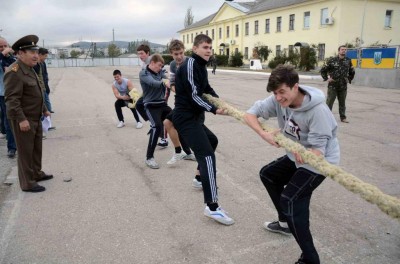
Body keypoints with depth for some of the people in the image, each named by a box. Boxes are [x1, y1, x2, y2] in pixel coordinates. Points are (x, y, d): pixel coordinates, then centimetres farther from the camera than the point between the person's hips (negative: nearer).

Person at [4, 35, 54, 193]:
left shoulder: (29, 69, 12)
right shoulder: (14, 72, -19)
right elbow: (12, 99, -23)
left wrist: (44, 109, 23)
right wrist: (21, 119, -26)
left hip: (35, 118, 10)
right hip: (23, 119, -9)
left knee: (36, 148, 19)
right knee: (26, 151, 0)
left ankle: (36, 173, 35)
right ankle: (27, 183, 10)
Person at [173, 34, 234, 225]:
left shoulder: (201, 65, 17)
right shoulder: (190, 64, -14)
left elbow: (206, 88, 22)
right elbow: (194, 95, -20)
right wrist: (214, 110, -16)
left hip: (194, 117, 11)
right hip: (186, 118, -11)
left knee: (211, 141, 29)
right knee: (207, 155, -20)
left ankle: (202, 179, 41)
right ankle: (212, 207, -23)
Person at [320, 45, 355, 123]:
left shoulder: (348, 61, 7)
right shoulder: (332, 60, -6)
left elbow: (352, 72, 22)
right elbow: (323, 70, -2)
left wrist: (349, 79, 13)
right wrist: (326, 78, -7)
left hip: (343, 86, 4)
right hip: (332, 85, -4)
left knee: (342, 102, 11)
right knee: (329, 101, 0)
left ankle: (343, 117, 20)